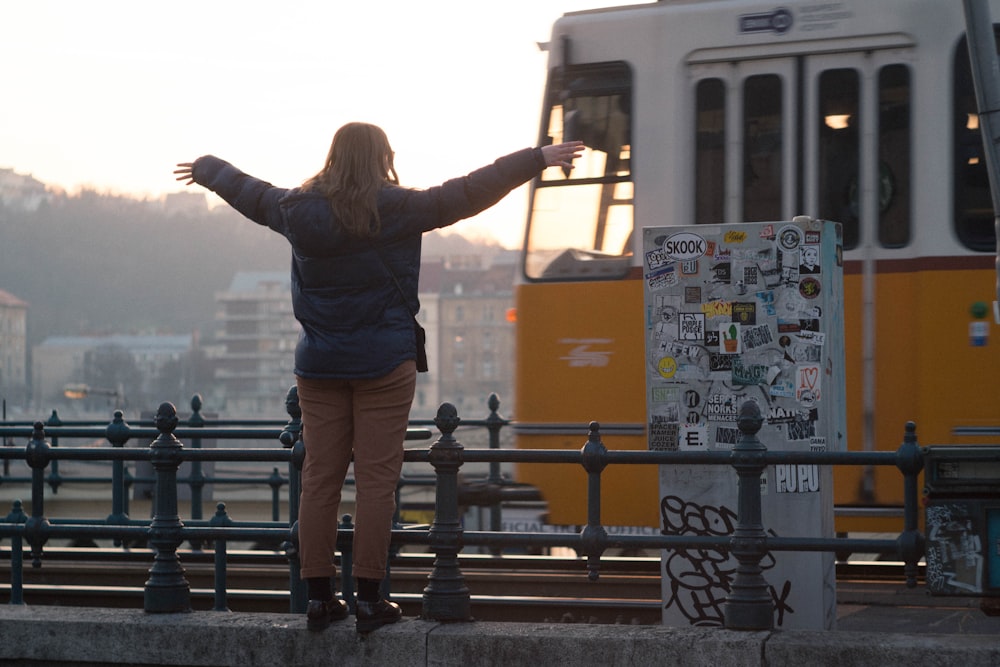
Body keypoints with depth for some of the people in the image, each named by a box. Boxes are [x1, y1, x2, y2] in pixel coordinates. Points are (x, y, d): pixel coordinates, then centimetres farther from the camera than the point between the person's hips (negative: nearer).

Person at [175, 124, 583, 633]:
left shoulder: (297, 210, 4)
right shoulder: (399, 209, -8)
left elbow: (246, 191, 22)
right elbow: (470, 192, -6)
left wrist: (206, 169, 42)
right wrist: (536, 159, 2)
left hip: (318, 365, 4)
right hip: (384, 362, -4)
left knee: (319, 478, 6)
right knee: (376, 480, -2)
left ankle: (318, 596, 9)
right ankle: (369, 599, -2)